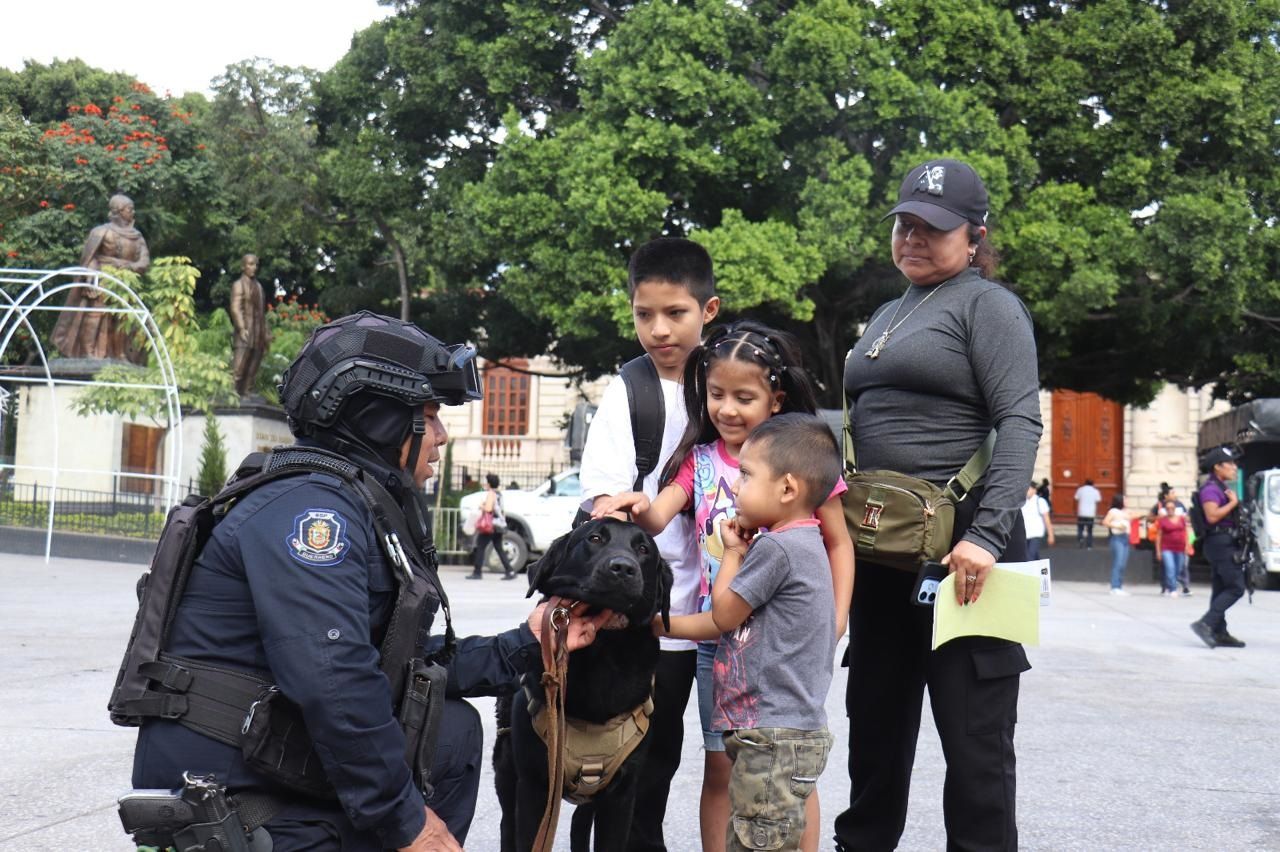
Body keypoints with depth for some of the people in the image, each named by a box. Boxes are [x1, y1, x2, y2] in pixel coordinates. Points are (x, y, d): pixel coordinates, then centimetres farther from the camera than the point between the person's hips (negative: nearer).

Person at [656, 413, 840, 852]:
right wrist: (659, 623, 18)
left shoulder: (776, 547, -18)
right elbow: (728, 621, 18)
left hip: (776, 737, -10)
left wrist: (732, 552, 6)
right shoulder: (799, 544, 14)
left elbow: (722, 614, -7)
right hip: (786, 732, 10)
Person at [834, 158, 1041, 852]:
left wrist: (987, 533, -25)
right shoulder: (888, 315, 20)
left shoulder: (986, 304, -4)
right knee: (876, 715, 16)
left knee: (973, 730, -1)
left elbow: (1020, 421, -15)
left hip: (959, 547, -8)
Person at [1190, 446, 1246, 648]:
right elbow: (1212, 516, -25)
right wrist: (1232, 503, -15)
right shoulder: (1210, 488, -12)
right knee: (1236, 588, -13)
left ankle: (1219, 634, 11)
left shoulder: (1221, 488, 21)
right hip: (1221, 542, -11)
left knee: (1220, 590, 9)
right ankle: (1205, 624, -18)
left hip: (1225, 544, 11)